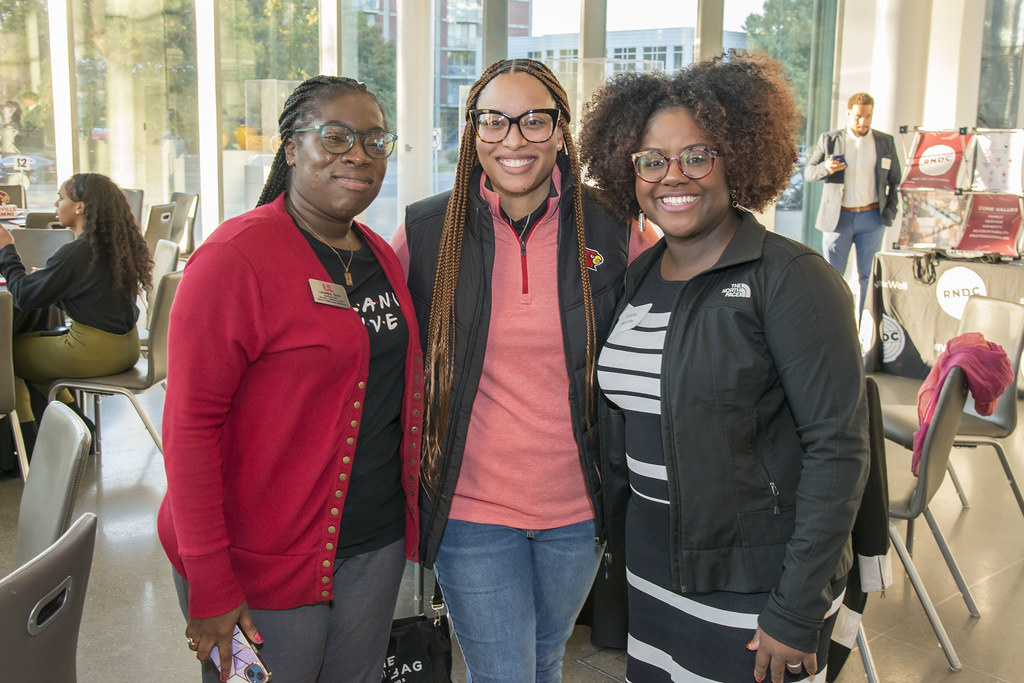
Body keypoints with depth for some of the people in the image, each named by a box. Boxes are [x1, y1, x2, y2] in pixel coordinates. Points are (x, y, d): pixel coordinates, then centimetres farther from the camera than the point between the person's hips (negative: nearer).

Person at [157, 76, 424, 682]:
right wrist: (209, 584, -19)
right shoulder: (238, 256, -16)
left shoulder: (381, 256, 7)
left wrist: (410, 510, 9)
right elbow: (190, 422, -18)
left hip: (376, 543, 7)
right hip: (264, 563, -6)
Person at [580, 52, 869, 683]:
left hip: (756, 590, -6)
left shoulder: (790, 278, -15)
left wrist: (798, 613, -18)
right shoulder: (639, 276, 5)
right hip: (652, 572, 6)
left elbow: (838, 447, -18)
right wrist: (610, 518, 8)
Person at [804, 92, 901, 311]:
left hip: (872, 218, 1)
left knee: (868, 276, 5)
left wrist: (890, 211, 2)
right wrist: (826, 168, -18)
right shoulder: (829, 139, 3)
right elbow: (808, 172, 4)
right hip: (838, 217, -1)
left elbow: (895, 181, 13)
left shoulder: (885, 142, 7)